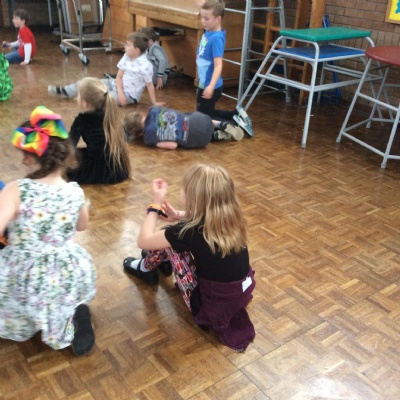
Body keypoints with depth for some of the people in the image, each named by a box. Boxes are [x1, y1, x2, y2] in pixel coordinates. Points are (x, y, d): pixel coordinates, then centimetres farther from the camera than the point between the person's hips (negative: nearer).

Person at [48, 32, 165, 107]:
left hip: (129, 95, -6)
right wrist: (120, 92, -17)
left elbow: (150, 85, -20)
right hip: (117, 85, 6)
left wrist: (154, 102, -17)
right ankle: (65, 91, 12)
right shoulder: (126, 58, -3)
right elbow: (119, 76, -3)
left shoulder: (146, 66, -25)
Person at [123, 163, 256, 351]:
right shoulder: (230, 217, -7)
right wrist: (178, 217, 8)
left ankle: (145, 269, 29)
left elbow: (143, 241, -10)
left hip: (213, 307, -6)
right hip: (244, 292, 6)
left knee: (169, 238, 1)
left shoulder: (191, 230, -24)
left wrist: (155, 204, -1)